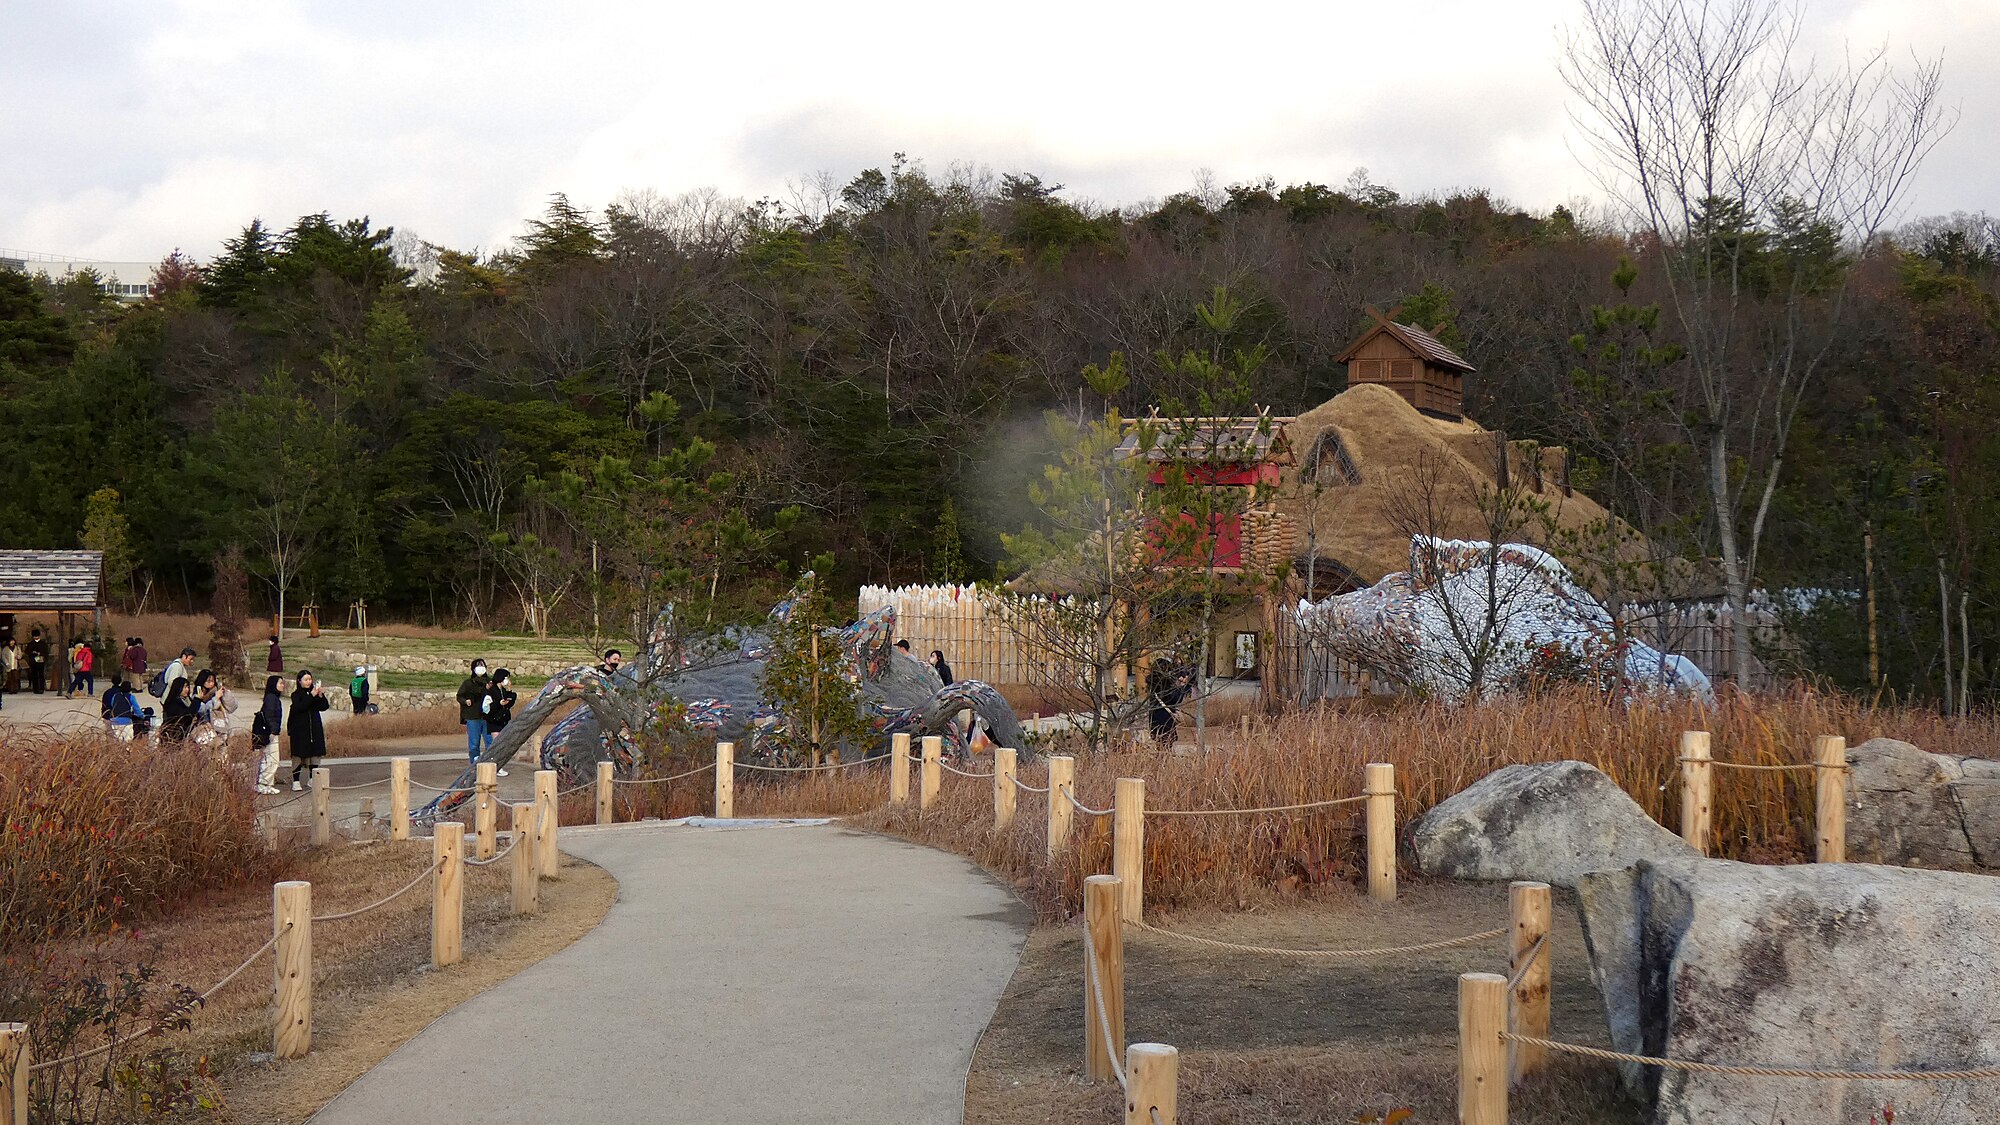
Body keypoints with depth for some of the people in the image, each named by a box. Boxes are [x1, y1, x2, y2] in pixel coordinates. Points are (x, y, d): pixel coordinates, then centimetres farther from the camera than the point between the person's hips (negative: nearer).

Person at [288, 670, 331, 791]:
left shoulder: (315, 692, 8)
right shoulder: (296, 695, -4)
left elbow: (324, 707, 1)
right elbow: (299, 707, -21)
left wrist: (321, 696, -15)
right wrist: (311, 696, -26)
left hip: (314, 728, 4)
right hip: (300, 730, -4)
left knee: (315, 754, 6)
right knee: (299, 755, -4)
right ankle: (295, 781, -2)